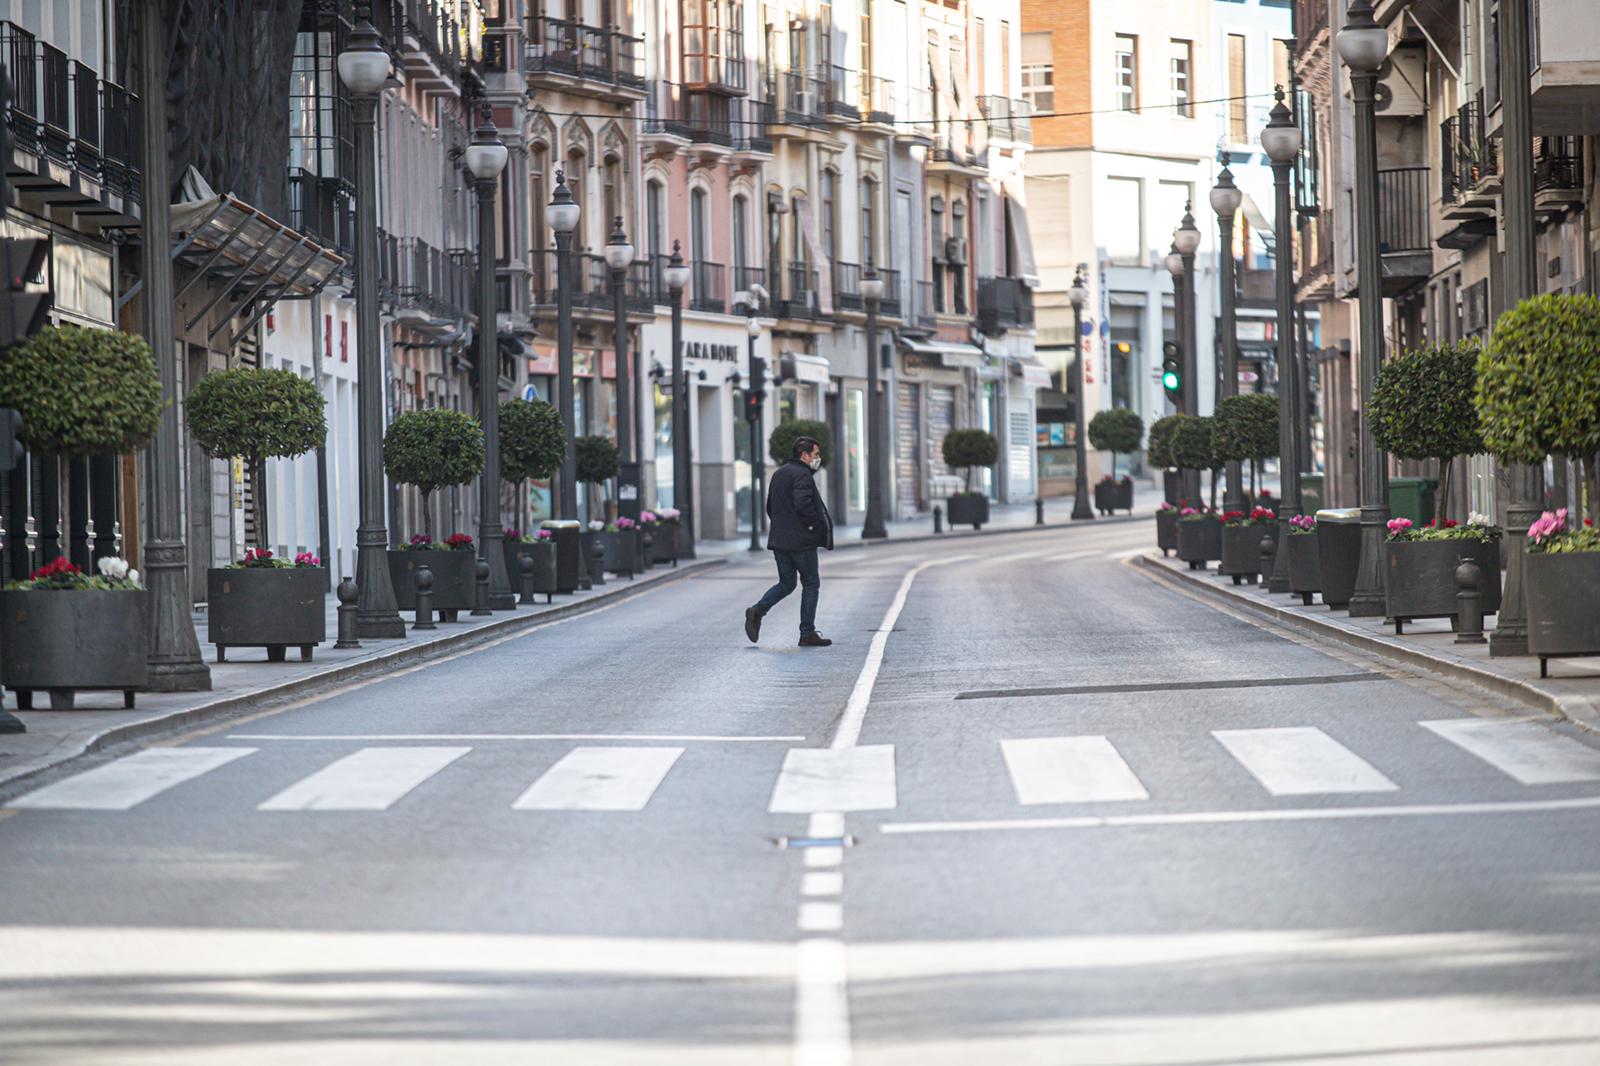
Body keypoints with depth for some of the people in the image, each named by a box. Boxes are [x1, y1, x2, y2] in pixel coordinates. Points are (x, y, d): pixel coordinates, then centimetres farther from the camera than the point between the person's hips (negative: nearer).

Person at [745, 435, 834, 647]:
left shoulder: (778, 474, 15)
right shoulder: (802, 475, -14)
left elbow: (770, 506, 19)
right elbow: (802, 504, -27)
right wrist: (816, 525, -14)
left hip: (779, 540, 8)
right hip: (801, 540, -8)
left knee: (786, 583, 16)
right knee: (810, 583, 4)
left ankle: (758, 611, -6)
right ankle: (807, 634, 5)